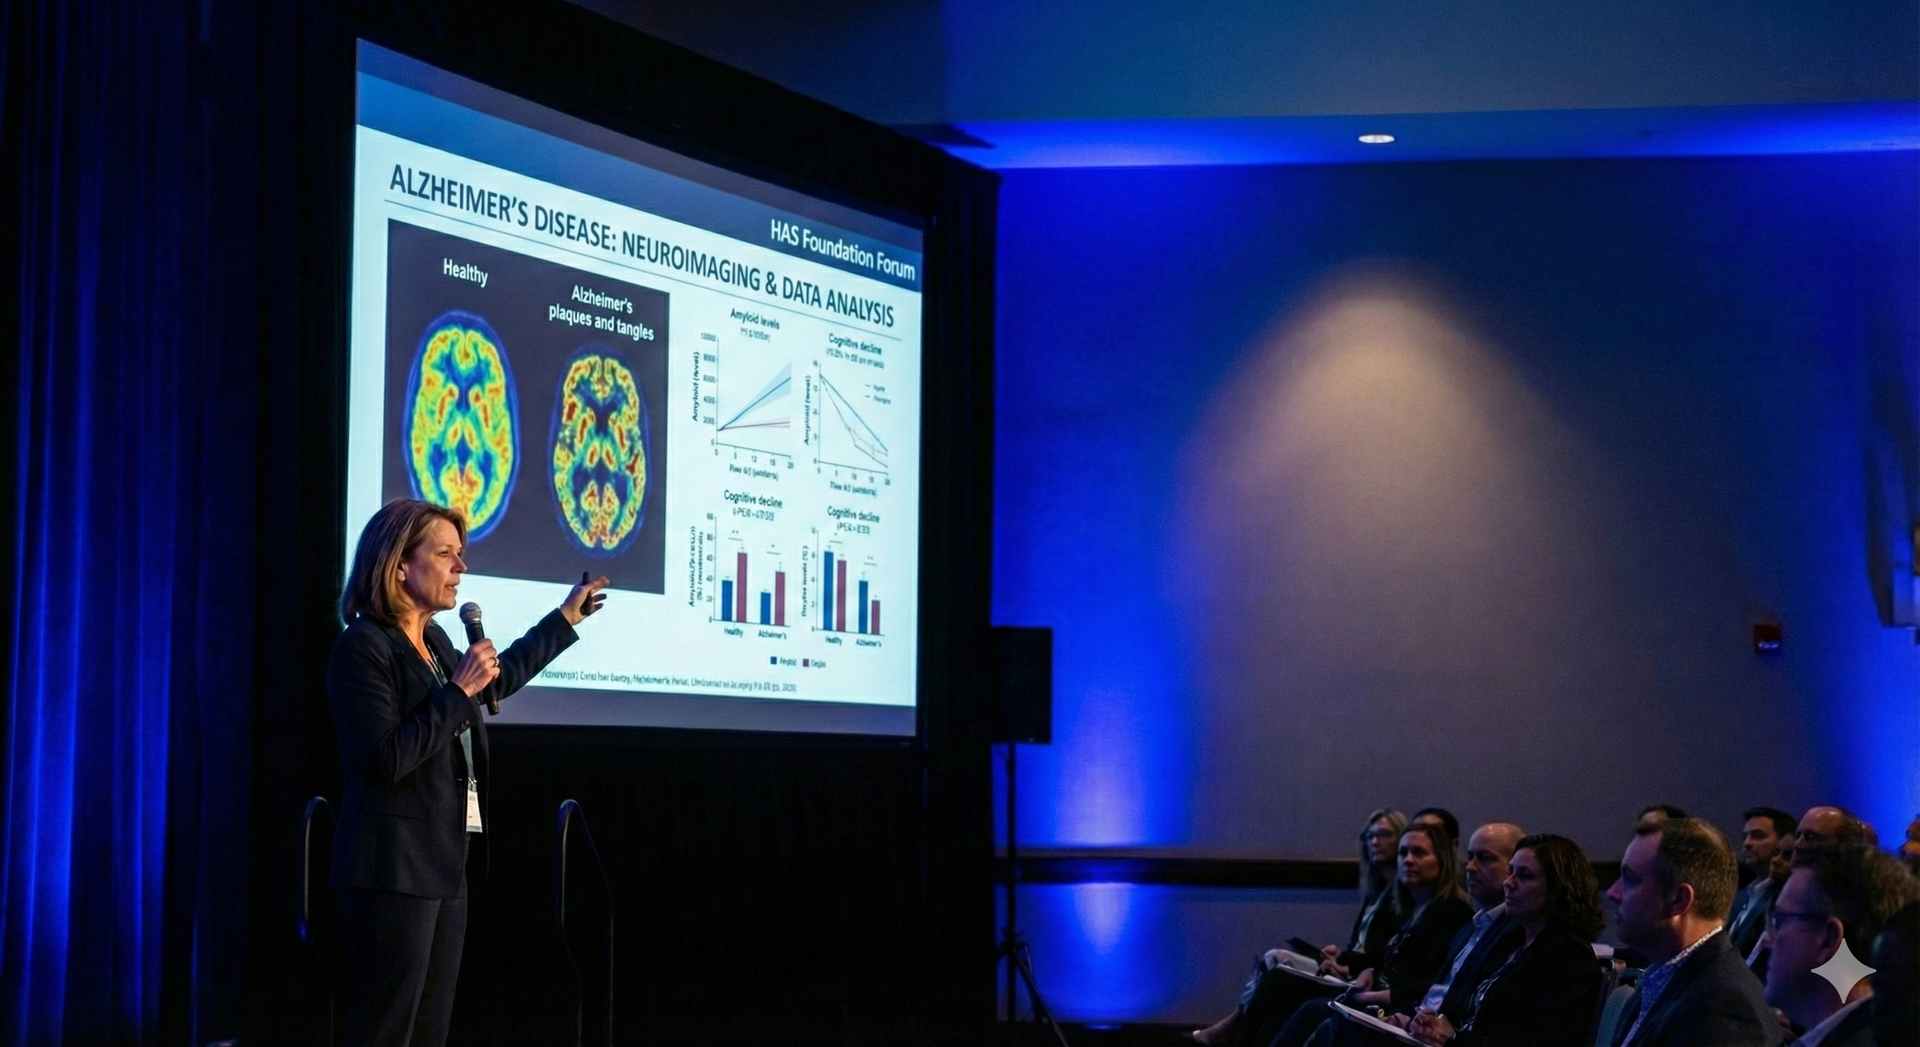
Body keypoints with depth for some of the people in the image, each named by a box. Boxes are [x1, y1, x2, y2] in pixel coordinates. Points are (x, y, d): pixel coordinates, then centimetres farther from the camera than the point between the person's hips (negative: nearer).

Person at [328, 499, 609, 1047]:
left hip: (444, 868, 9)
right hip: (394, 870, -9)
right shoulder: (362, 648, -12)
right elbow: (388, 759, -22)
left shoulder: (434, 642, 14)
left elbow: (496, 681, 35)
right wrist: (459, 690, -17)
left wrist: (567, 618, 40)